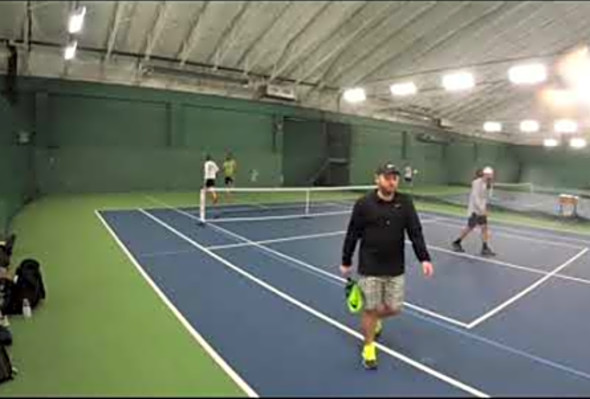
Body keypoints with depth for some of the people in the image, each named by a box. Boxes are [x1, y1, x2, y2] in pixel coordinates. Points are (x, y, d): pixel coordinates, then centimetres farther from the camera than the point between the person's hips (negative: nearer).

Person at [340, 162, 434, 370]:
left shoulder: (405, 202, -2)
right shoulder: (363, 204, -10)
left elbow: (415, 232, -3)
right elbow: (352, 235, -4)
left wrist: (424, 258, -14)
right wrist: (346, 262, 1)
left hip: (395, 268, 3)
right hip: (369, 269, -3)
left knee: (394, 308, 12)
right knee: (370, 309, 7)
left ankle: (375, 319, 46)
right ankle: (369, 347, 29)